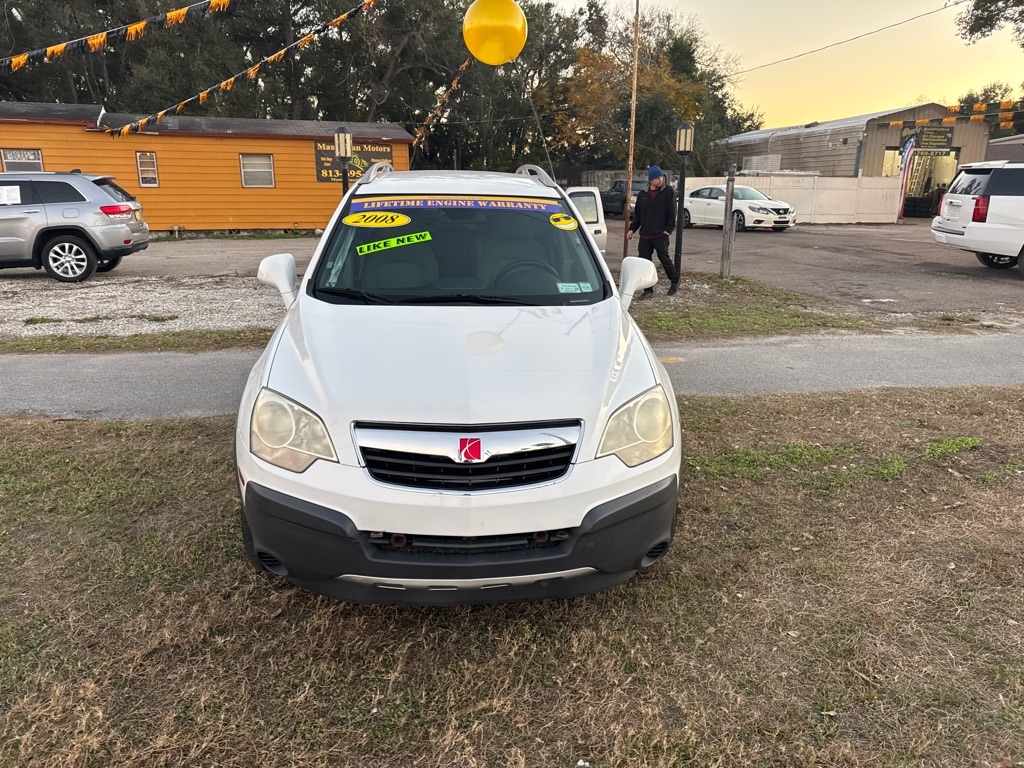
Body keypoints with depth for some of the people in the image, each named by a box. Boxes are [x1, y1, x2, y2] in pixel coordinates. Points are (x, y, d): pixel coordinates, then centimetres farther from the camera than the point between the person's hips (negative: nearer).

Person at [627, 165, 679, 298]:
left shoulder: (668, 192, -2)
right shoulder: (642, 194, 9)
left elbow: (672, 213, -4)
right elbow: (637, 214, 15)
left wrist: (669, 229, -10)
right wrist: (632, 229, 7)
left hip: (661, 234, -4)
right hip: (645, 235, 4)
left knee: (664, 258, -2)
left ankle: (675, 281, 21)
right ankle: (648, 289, 11)